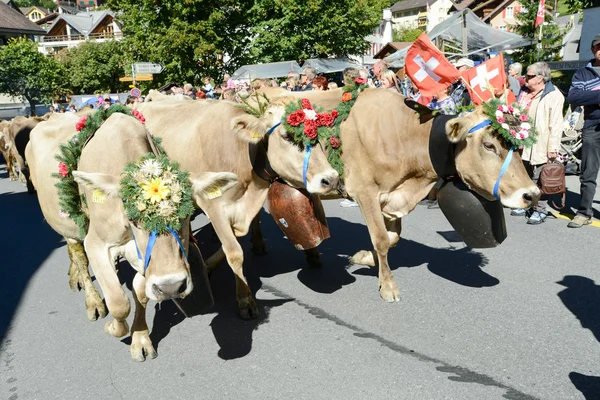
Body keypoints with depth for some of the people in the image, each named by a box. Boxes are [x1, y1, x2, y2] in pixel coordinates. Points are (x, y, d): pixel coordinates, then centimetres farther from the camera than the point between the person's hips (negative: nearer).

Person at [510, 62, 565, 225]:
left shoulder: (553, 95, -11)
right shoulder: (524, 92, 13)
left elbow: (556, 124, -14)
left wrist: (553, 148, -17)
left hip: (539, 147, -7)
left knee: (539, 180, -1)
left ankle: (540, 210, 9)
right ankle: (526, 205, 28)